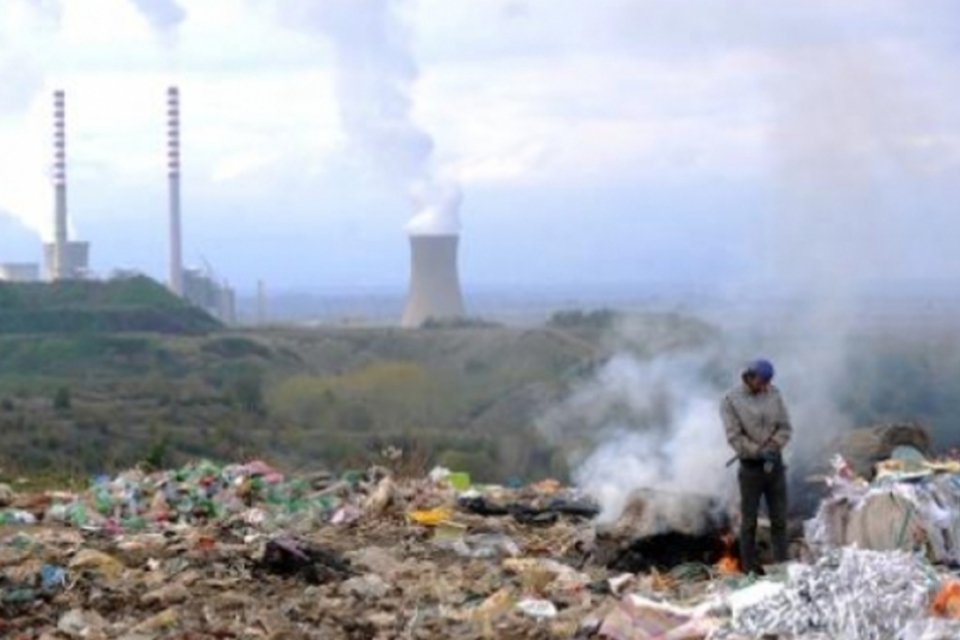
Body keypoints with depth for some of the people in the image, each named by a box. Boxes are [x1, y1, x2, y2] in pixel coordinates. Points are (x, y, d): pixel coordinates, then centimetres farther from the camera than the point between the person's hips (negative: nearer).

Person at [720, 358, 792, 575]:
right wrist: (758, 452, -19)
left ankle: (782, 564, 12)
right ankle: (750, 567, 7)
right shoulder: (731, 400, -7)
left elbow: (785, 427, 4)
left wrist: (773, 447, -12)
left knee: (779, 518, 6)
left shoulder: (773, 394, 3)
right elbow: (734, 436, -11)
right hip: (751, 466, -4)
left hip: (775, 464, 4)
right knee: (749, 520, 2)